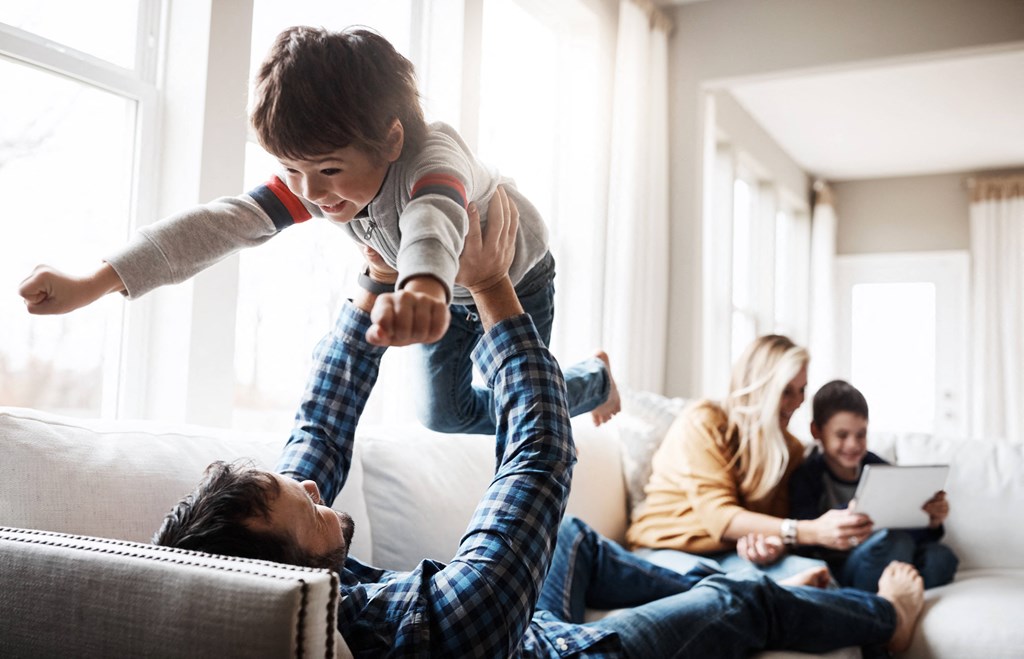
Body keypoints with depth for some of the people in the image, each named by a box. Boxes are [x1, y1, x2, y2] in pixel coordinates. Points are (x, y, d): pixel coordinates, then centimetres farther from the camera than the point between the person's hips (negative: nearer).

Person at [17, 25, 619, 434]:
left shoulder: (433, 156, -43)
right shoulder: (313, 176, -26)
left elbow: (434, 218, -67)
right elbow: (229, 220, -37)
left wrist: (425, 283, -92)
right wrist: (95, 283, -47)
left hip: (515, 278, -5)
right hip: (450, 293, 5)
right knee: (444, 415, 7)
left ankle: (595, 375, 31)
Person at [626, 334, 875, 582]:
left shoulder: (789, 448, 9)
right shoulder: (702, 422, -11)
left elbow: (779, 519, 2)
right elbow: (719, 517, -20)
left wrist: (773, 544, -26)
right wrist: (813, 531, -29)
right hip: (667, 550, -5)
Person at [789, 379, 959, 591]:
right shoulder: (805, 477, -7)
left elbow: (911, 527, 5)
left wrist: (931, 523, -18)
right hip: (833, 570, -5)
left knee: (941, 556, -19)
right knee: (895, 540, -30)